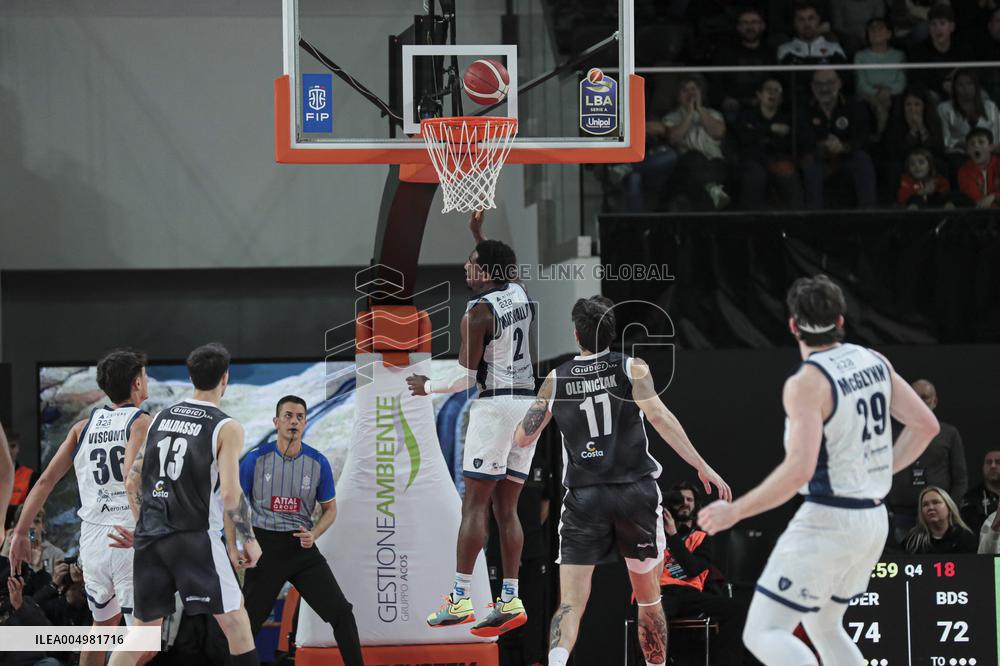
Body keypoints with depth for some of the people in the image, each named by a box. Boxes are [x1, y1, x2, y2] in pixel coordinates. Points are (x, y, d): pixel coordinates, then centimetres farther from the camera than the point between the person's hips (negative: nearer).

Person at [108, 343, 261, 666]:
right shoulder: (227, 428, -5)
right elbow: (230, 493, -13)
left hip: (150, 537, 6)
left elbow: (132, 482, 14)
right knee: (236, 623, 0)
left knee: (144, 627, 15)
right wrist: (248, 540, -2)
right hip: (196, 537, -6)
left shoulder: (161, 418, 12)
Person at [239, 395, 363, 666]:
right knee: (248, 621, 2)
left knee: (341, 612, -7)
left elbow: (330, 509, 9)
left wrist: (313, 535, -10)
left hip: (301, 547, 1)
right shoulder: (256, 459, -6)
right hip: (264, 546, -1)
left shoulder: (318, 463, -2)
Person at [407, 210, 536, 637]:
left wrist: (428, 387, 5)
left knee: (475, 504, -6)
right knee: (506, 508, 8)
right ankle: (510, 601, 2)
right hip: (528, 404, 7)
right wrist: (479, 236, 40)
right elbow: (503, 270, 36)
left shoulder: (477, 313, -12)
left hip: (495, 406, -7)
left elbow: (465, 376, -11)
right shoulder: (520, 293, 9)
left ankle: (459, 600, -10)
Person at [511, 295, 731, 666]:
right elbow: (658, 417, -13)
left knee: (571, 602, -6)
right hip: (635, 492, 0)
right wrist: (702, 467, -15)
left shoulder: (555, 380, 7)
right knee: (648, 597, 17)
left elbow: (522, 439, 11)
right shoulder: (632, 369, 1)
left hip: (584, 497, 0)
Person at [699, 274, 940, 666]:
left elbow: (799, 470, -27)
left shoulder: (806, 383, -18)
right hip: (872, 519, 8)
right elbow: (926, 425, 11)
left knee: (763, 634, -6)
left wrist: (734, 512, -18)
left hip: (826, 522, -8)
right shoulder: (874, 362, 4)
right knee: (823, 627, 25)